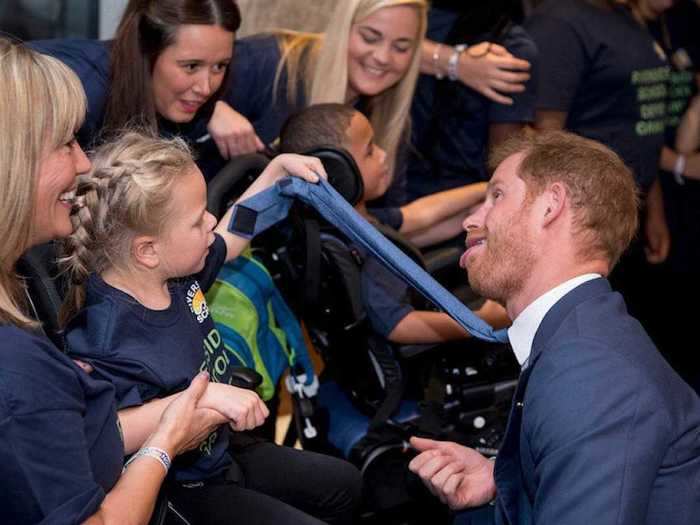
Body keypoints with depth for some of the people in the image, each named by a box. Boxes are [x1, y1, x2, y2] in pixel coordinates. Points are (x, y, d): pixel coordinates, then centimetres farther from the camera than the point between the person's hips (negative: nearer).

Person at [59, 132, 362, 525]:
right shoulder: (109, 340, -36)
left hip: (221, 450, 9)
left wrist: (278, 169, 7)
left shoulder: (176, 272, -9)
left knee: (344, 482, 23)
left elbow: (231, 237, 13)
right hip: (179, 493, -9)